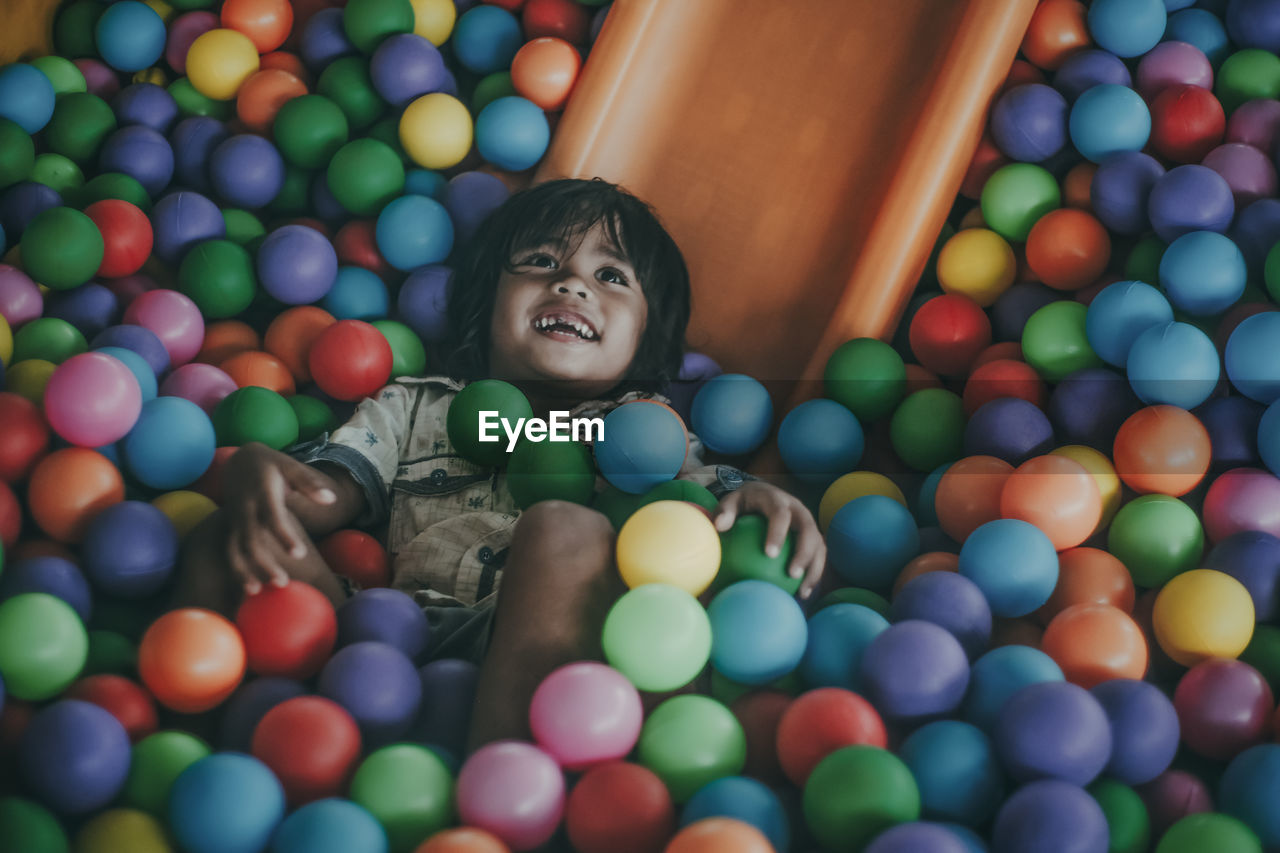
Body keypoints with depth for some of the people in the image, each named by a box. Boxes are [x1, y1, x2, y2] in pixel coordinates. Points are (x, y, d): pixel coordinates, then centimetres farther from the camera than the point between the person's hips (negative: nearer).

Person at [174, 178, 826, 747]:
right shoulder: (411, 408, 30)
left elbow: (704, 493, 12)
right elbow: (330, 489, 14)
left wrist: (757, 499, -14)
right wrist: (254, 468, -10)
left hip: (539, 660, -2)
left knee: (565, 530, -32)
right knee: (225, 543, -14)